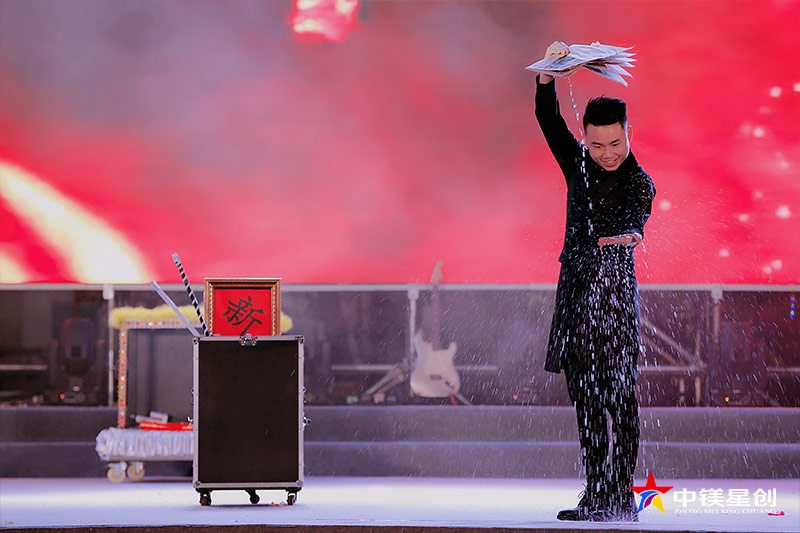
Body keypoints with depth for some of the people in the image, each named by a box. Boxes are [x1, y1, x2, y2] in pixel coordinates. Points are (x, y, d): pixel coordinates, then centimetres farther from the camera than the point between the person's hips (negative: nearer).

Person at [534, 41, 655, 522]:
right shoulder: (579, 165, 10)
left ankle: (621, 498, -8)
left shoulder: (639, 184, -6)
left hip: (615, 291, -6)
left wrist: (627, 237, -48)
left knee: (620, 399, -8)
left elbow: (633, 228, -24)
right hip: (575, 290, 6)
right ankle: (596, 496, 12)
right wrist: (548, 72, -14)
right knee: (585, 400, 7)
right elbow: (549, 120, 1)